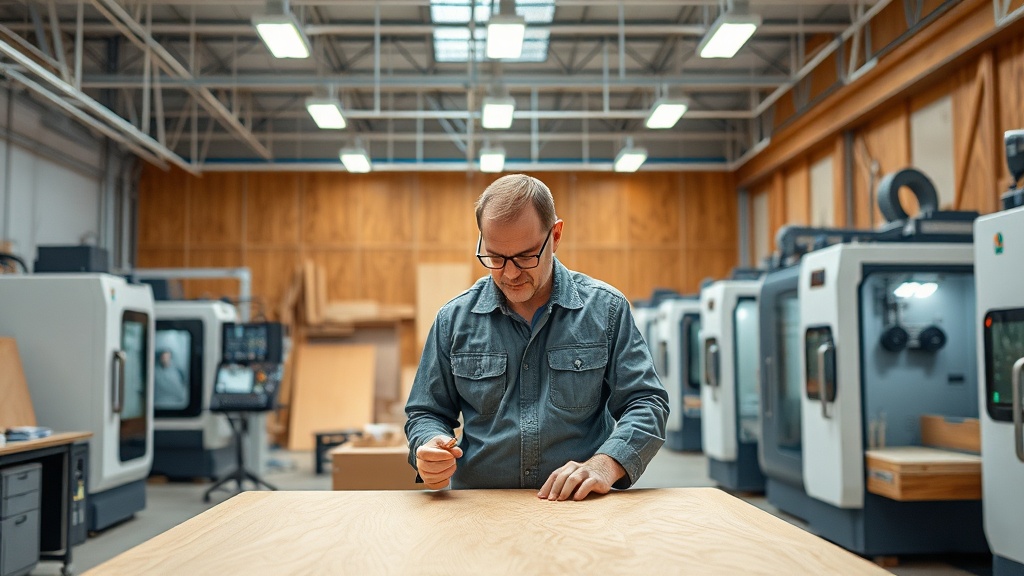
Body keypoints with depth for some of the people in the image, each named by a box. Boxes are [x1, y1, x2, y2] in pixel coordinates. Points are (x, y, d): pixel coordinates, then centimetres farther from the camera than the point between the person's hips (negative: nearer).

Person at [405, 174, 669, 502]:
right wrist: (430, 448, -11)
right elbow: (427, 413, 13)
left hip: (582, 512, -2)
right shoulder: (454, 320, 5)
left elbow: (646, 404, 1)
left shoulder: (605, 309, 2)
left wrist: (605, 464, -18)